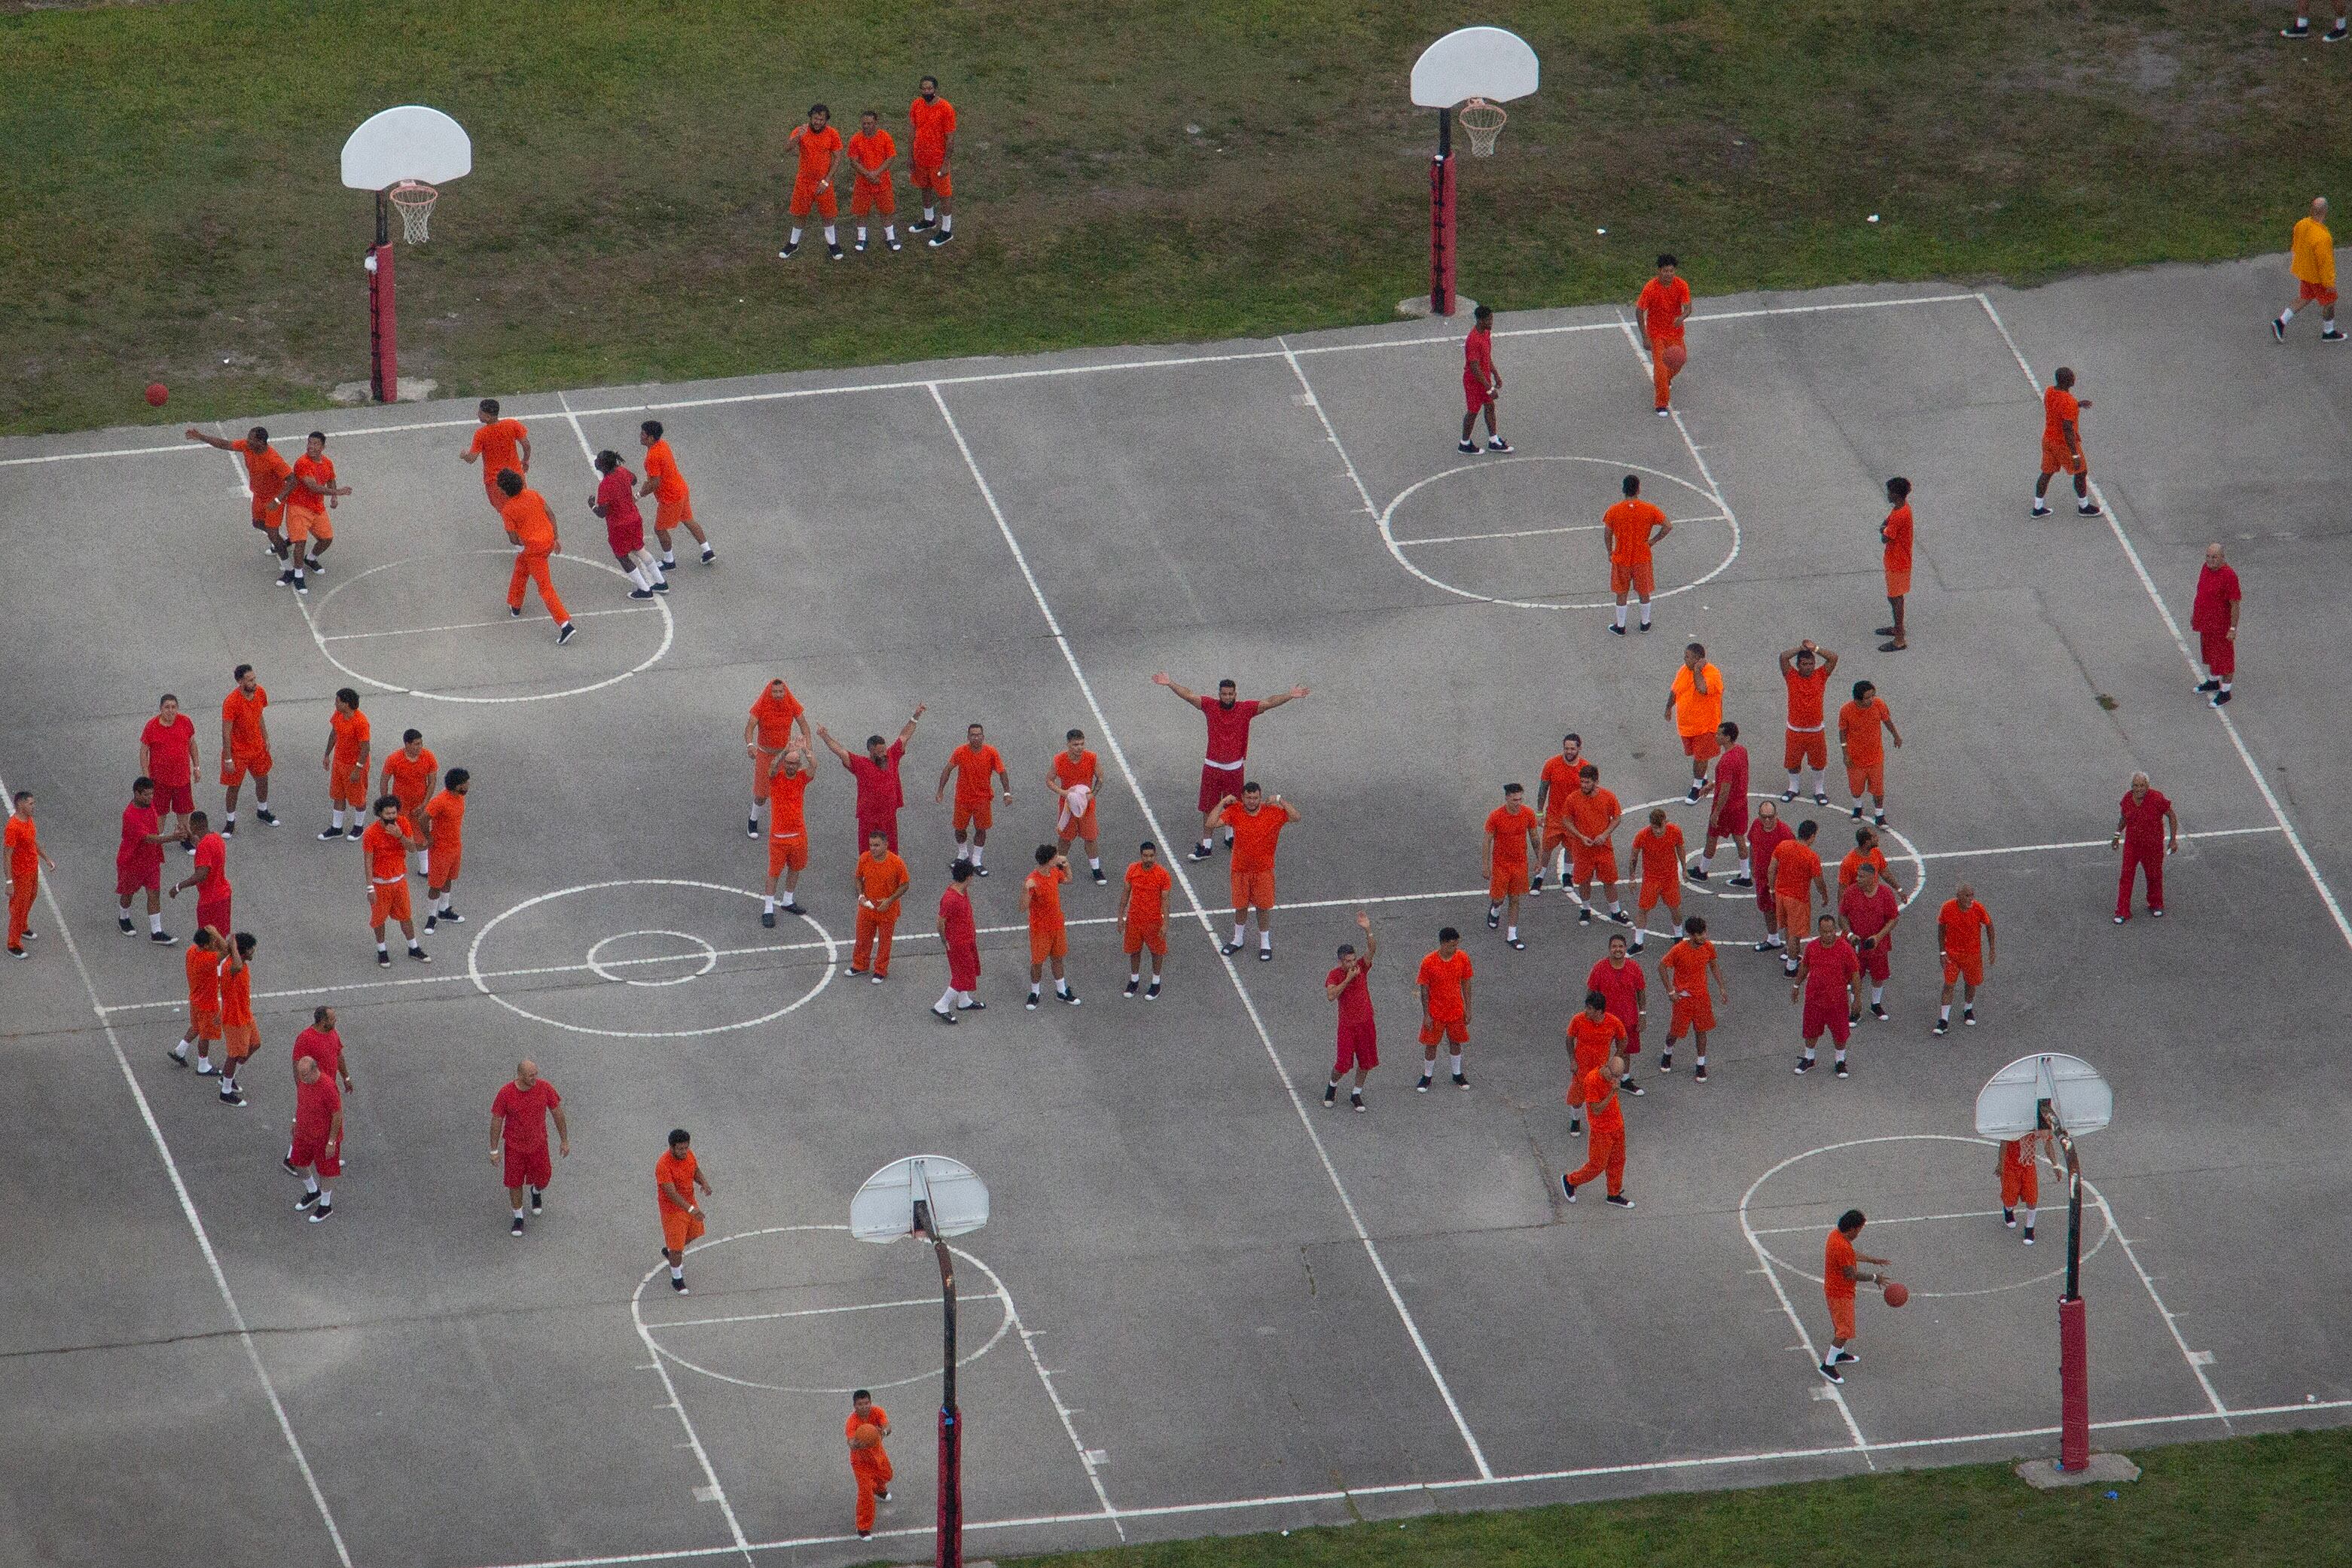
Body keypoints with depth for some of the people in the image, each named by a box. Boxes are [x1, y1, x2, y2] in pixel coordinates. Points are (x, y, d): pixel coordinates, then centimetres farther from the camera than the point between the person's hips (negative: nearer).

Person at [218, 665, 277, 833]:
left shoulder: (259, 693, -9)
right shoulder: (232, 702, -30)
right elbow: (226, 732, -24)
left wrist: (266, 739, 13)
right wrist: (228, 759, -21)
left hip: (257, 746, 6)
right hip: (238, 750, -6)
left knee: (263, 779, 20)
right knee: (234, 787, 6)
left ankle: (263, 811, 44)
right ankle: (230, 822, 23)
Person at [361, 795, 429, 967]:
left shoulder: (403, 824, -11)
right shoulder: (371, 834, -22)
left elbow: (412, 848, -9)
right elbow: (368, 862, -16)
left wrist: (400, 836, -29)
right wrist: (370, 888, -16)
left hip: (400, 878, 3)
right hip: (381, 881, -3)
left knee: (405, 915, 16)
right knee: (379, 917, 12)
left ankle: (414, 949, 31)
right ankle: (381, 951, 29)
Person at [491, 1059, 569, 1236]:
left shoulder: (544, 1088, -18)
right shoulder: (505, 1093, -22)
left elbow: (557, 1112, -4)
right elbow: (496, 1120, -11)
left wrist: (564, 1140, 3)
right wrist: (494, 1150, -6)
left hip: (538, 1143, 2)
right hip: (514, 1145, -2)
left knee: (542, 1179, 13)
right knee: (515, 1182, 7)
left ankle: (537, 1192, 51)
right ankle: (518, 1218, 29)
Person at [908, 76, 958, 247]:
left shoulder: (946, 109, -21)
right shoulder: (916, 105, -4)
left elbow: (950, 138, -16)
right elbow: (914, 131, 7)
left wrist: (946, 163, -16)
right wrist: (910, 156, 9)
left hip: (938, 160, -6)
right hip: (920, 158, 6)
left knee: (944, 194, 6)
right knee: (925, 189, 23)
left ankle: (946, 231, 17)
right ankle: (929, 220, 45)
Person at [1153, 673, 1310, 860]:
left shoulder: (1245, 709, -5)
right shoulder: (1210, 706, -4)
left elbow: (1269, 703, -10)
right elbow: (1188, 696, -8)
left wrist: (1290, 696, -21)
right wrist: (1169, 684, -19)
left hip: (1235, 767, 0)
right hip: (1212, 766, 0)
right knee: (1209, 808, 2)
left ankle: (1231, 836, 36)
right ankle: (1206, 845, 7)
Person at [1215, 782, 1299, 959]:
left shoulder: (1272, 813, -11)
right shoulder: (1235, 811, -11)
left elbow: (1295, 817, -17)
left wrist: (1280, 801, -22)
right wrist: (1222, 803, -21)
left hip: (1264, 870, -1)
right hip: (1240, 869, 1)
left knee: (1263, 907, 7)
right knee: (1241, 906, 14)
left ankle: (1265, 944, 23)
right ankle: (1238, 940, 34)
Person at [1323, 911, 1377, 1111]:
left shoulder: (1362, 967, -4)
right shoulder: (1334, 975, -11)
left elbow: (1372, 949, -19)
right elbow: (1331, 996, -27)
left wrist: (1367, 931, -36)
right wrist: (1348, 979, -27)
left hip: (1366, 1022, 3)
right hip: (1347, 1025, -3)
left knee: (1365, 1061, 10)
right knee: (1343, 1063, -2)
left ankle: (1356, 1094, 26)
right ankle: (1332, 1086, 27)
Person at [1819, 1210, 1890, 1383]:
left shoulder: (1835, 1235, 1)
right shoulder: (1842, 1248, -31)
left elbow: (1853, 1256, 19)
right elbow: (1851, 1274, -24)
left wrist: (1874, 1260, 24)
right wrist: (1874, 1278, -12)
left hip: (1833, 1289, 10)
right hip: (1841, 1294, -10)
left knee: (1840, 1326, 27)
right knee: (1844, 1331, -4)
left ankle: (1839, 1354, 44)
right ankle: (1828, 1365, 0)